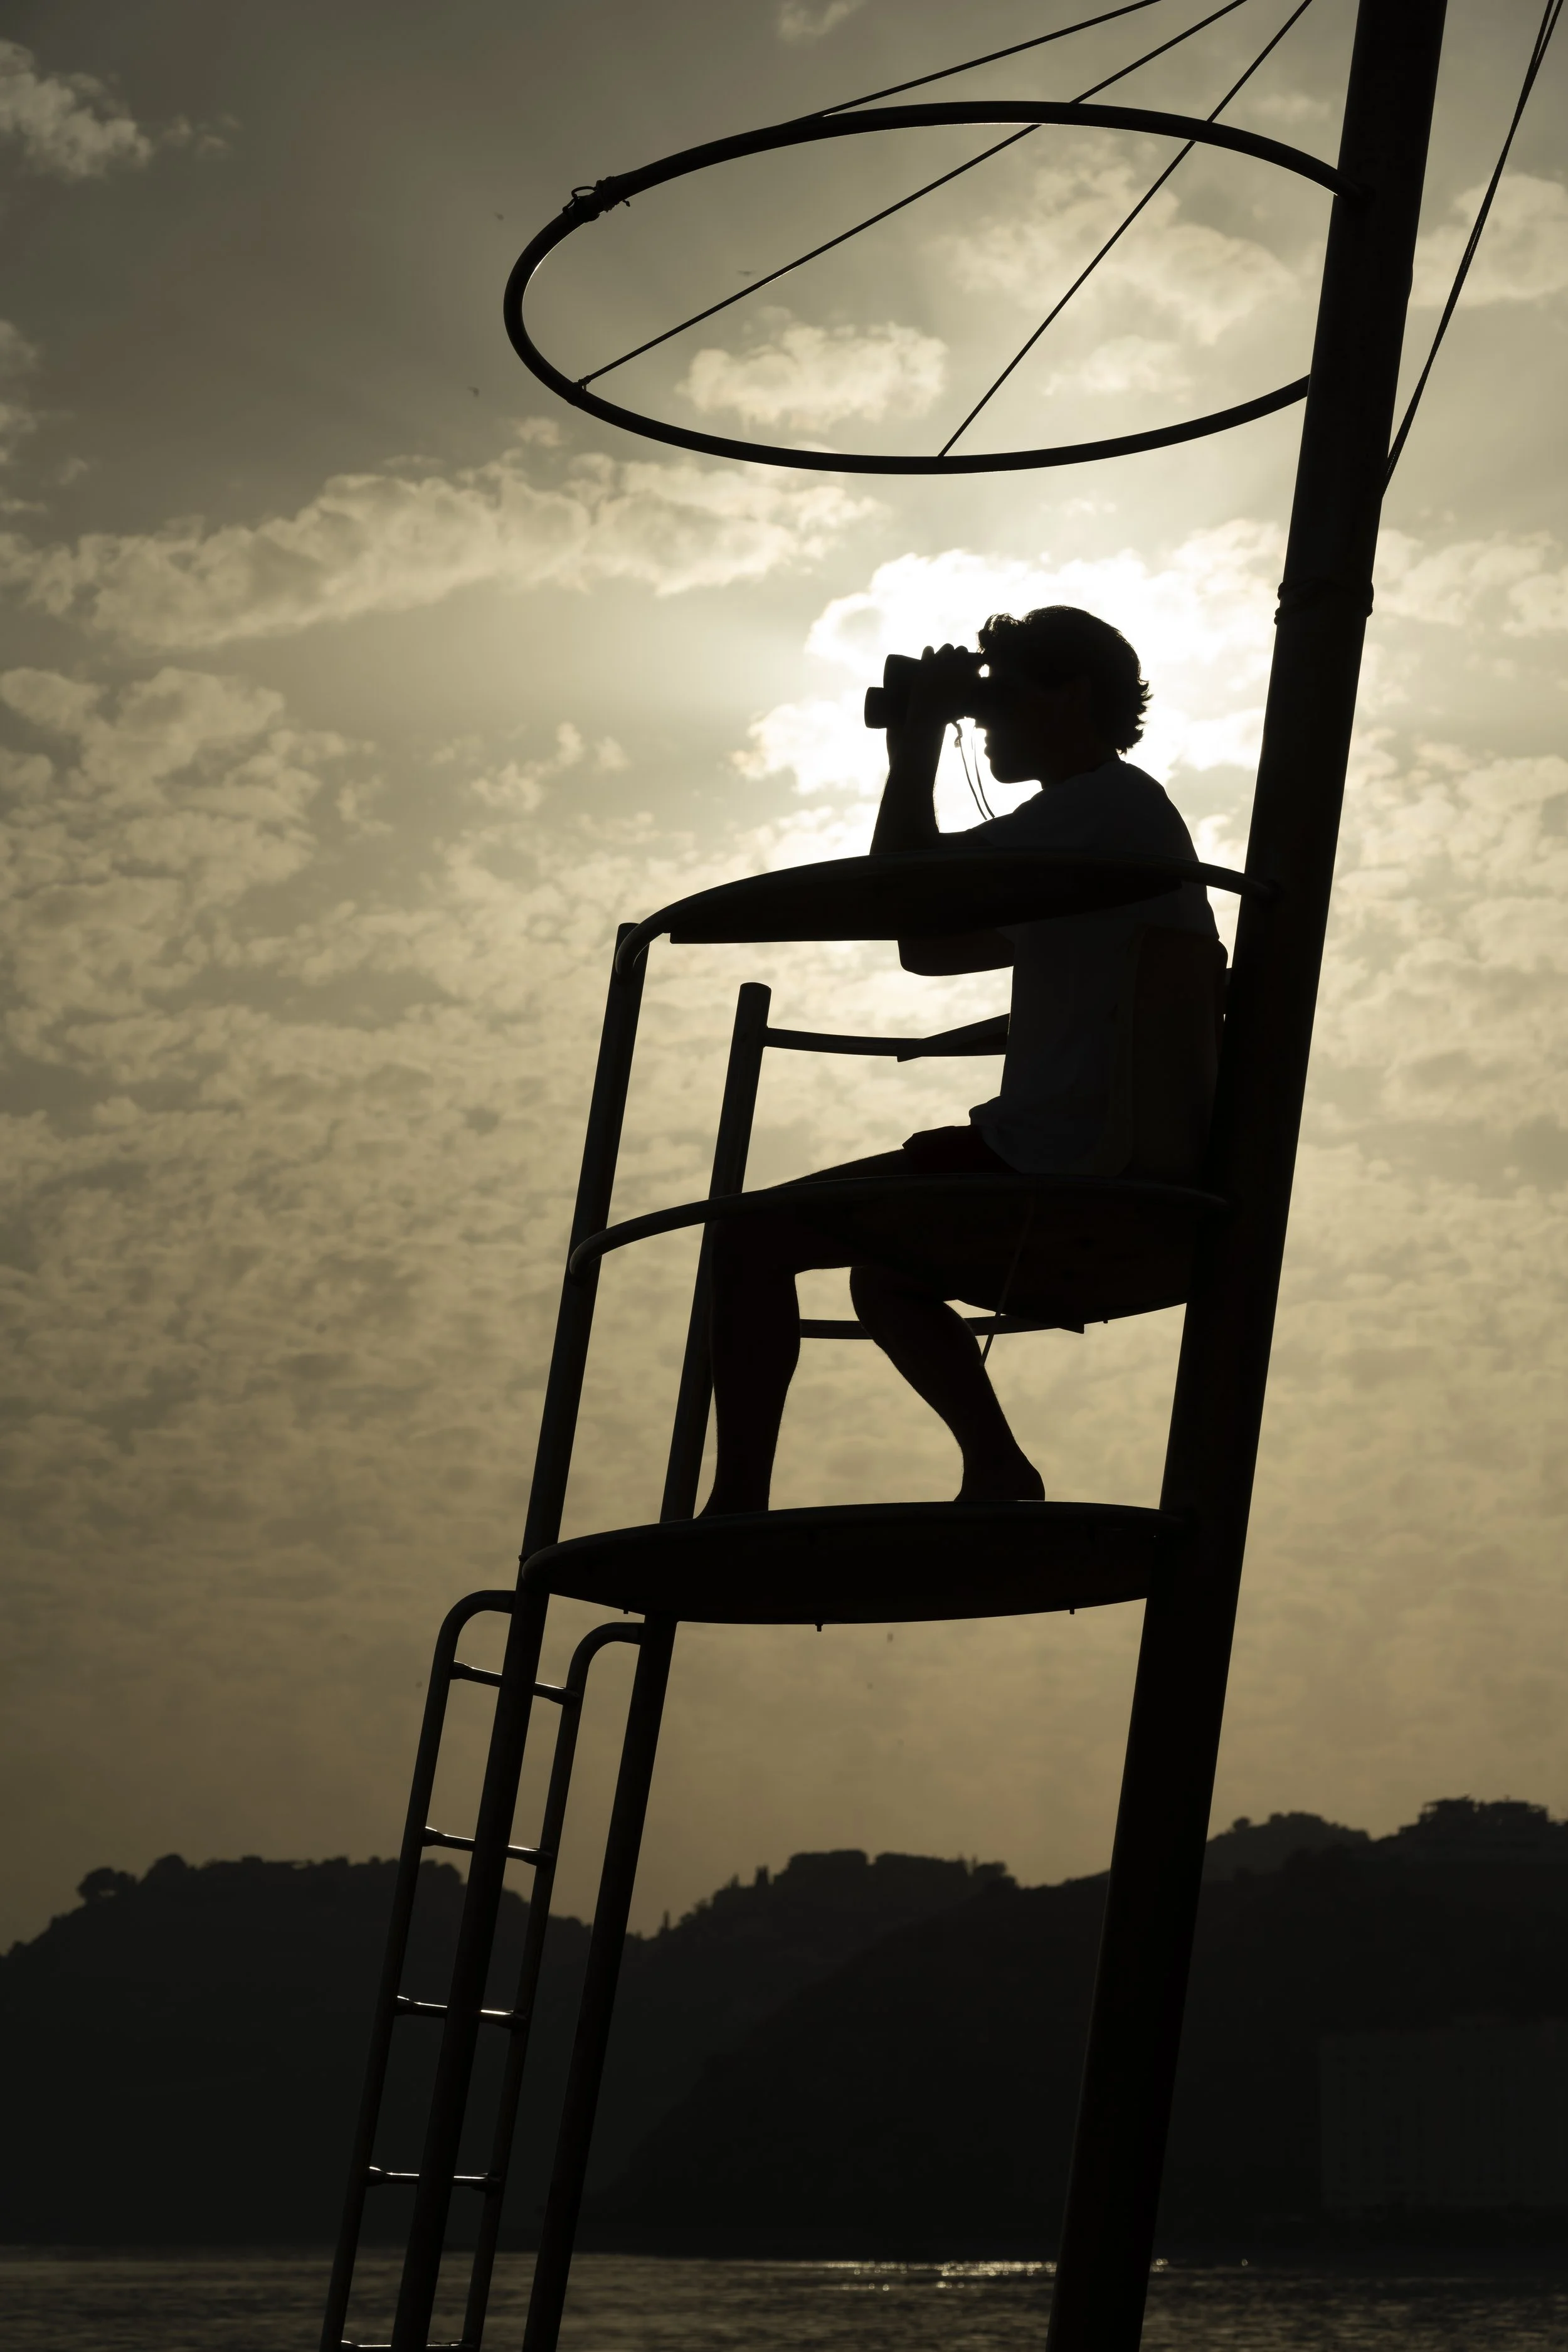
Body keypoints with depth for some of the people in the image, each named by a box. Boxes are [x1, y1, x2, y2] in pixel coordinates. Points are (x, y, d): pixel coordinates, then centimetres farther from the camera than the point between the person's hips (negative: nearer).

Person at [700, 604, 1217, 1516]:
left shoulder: (1104, 804, -11)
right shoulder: (1114, 817, 22)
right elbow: (928, 948, 23)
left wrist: (920, 737, -4)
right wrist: (916, 751, 19)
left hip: (1063, 1175, -11)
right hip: (1103, 1182, 11)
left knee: (752, 1238, -10)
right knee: (883, 1275, 31)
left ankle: (739, 1505, -8)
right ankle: (998, 1475, 24)